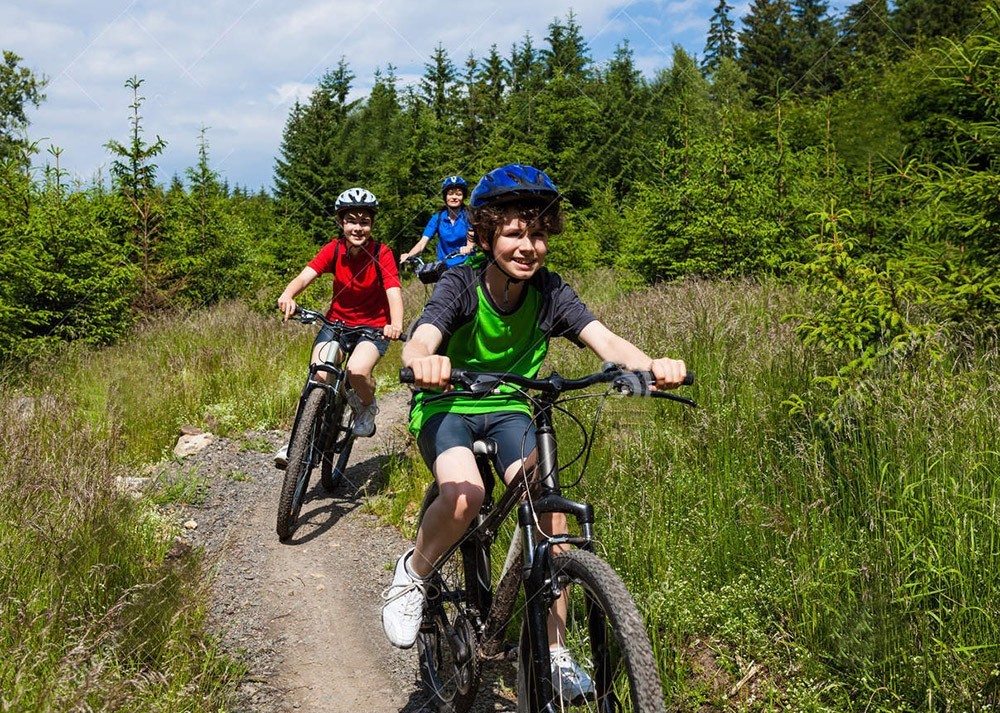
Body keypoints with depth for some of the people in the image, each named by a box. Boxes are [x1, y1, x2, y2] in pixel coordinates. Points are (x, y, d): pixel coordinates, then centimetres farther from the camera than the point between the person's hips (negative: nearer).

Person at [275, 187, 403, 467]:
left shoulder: (381, 253, -14)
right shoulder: (334, 249, -7)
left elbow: (394, 292, -26)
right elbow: (305, 276, -21)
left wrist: (396, 324, -46)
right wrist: (288, 295, -44)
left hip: (373, 326, -2)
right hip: (337, 321, 2)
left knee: (357, 370, -30)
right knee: (319, 375, -21)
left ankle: (367, 407, 5)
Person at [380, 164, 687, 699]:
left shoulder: (550, 291, -12)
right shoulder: (461, 285, -19)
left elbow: (604, 340, -26)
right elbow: (421, 339, -37)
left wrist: (651, 365, -48)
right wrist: (423, 362, -63)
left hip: (508, 409, 3)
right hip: (447, 404, -3)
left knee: (550, 509, -20)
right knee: (464, 494, -34)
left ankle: (553, 654, -5)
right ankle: (412, 575, -2)